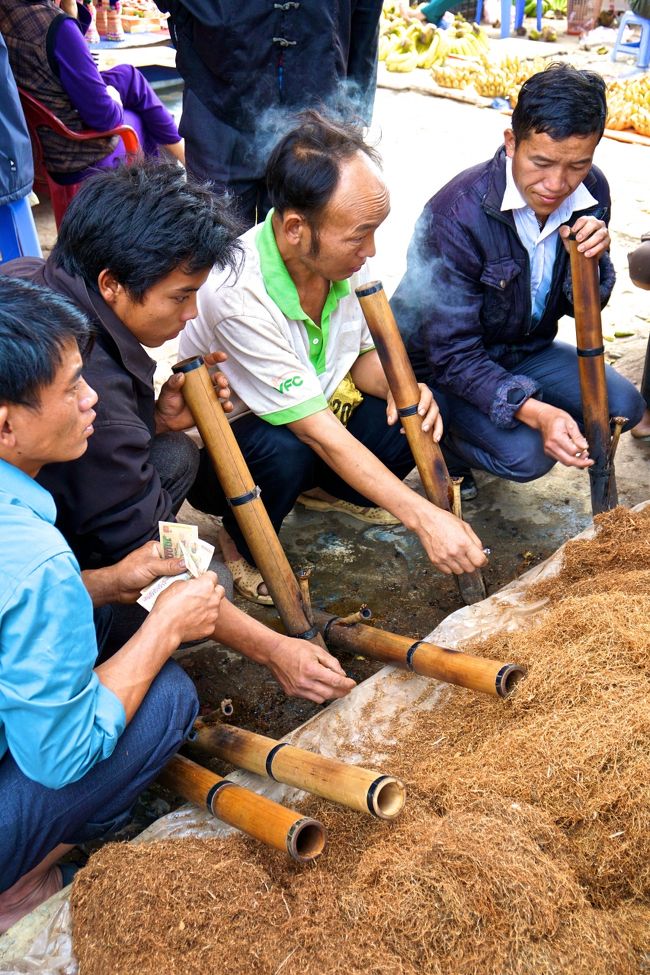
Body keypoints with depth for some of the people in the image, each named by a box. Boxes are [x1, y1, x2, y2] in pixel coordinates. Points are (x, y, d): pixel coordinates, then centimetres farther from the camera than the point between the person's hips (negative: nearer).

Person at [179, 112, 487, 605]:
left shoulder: (344, 257, -14)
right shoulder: (237, 293, -35)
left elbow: (363, 355, 3)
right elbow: (317, 431, -34)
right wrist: (424, 517, -36)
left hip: (312, 415, 6)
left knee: (417, 414, -18)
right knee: (284, 450, -38)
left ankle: (329, 489, 13)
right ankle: (244, 545, -3)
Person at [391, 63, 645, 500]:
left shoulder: (591, 192, -12)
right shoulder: (458, 215, -31)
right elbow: (453, 354, -29)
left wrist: (589, 262, -24)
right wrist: (534, 411, -41)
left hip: (527, 349, 7)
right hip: (444, 364, -7)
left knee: (622, 407, -8)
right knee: (525, 454, -27)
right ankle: (443, 446, 6)